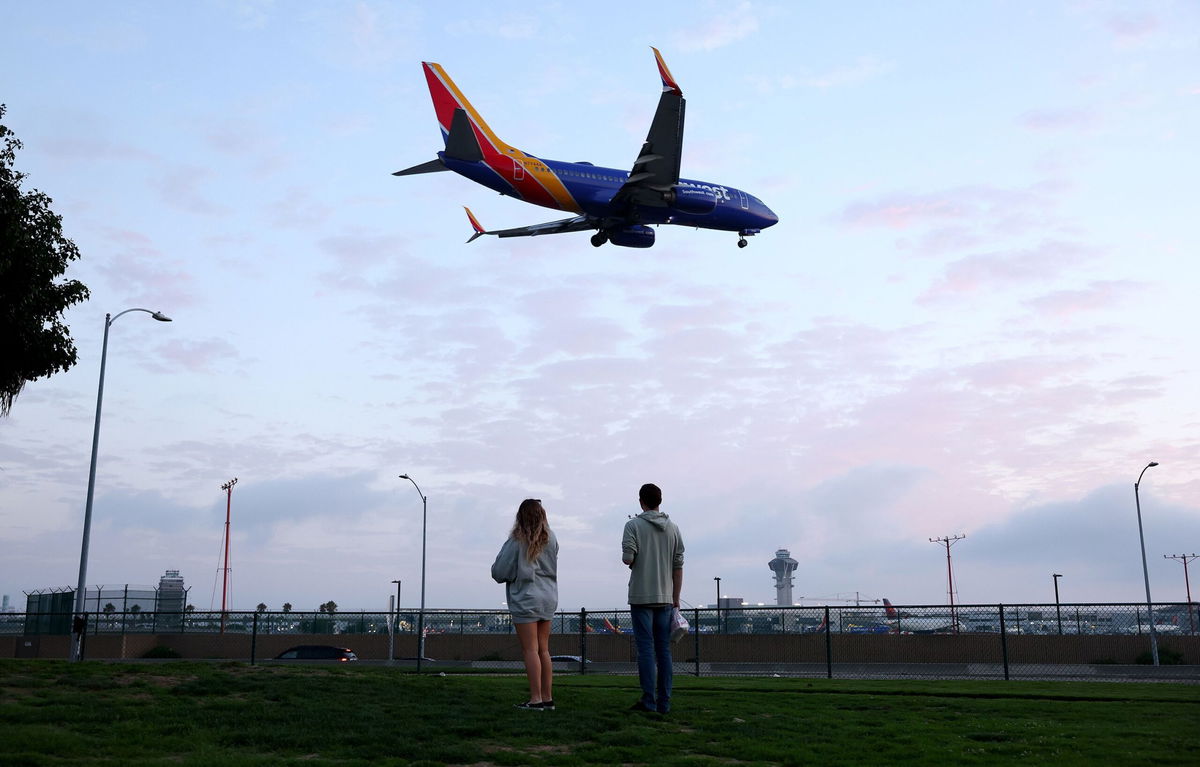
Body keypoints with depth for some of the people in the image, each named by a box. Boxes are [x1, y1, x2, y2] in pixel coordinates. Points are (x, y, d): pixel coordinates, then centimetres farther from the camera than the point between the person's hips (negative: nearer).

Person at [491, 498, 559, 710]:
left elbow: (499, 571, -7)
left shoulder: (516, 542, -11)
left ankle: (535, 699, -4)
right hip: (548, 597, 6)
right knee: (543, 649, 11)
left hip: (525, 599, -6)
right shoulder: (551, 539, 5)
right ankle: (547, 698, 14)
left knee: (530, 649, -3)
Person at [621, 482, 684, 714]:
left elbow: (627, 558, -15)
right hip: (665, 597, 4)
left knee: (645, 648, -2)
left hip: (641, 596, -4)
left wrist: (631, 560, 10)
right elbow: (678, 566, 7)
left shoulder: (634, 525, -4)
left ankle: (649, 700, -4)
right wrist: (675, 598, 12)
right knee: (664, 649, 7)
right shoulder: (672, 528, 8)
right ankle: (664, 701, 8)